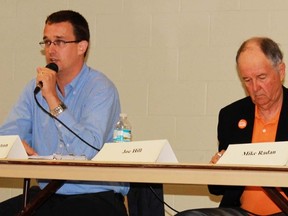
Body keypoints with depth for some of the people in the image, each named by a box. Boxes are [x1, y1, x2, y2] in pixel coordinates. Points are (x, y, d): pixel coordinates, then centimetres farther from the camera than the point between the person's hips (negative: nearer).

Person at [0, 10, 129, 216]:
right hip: (47, 196, 5)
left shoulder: (101, 89, -8)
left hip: (97, 197, -5)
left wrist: (52, 98, -19)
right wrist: (19, 146, -19)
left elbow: (88, 150, -21)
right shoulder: (36, 87, 11)